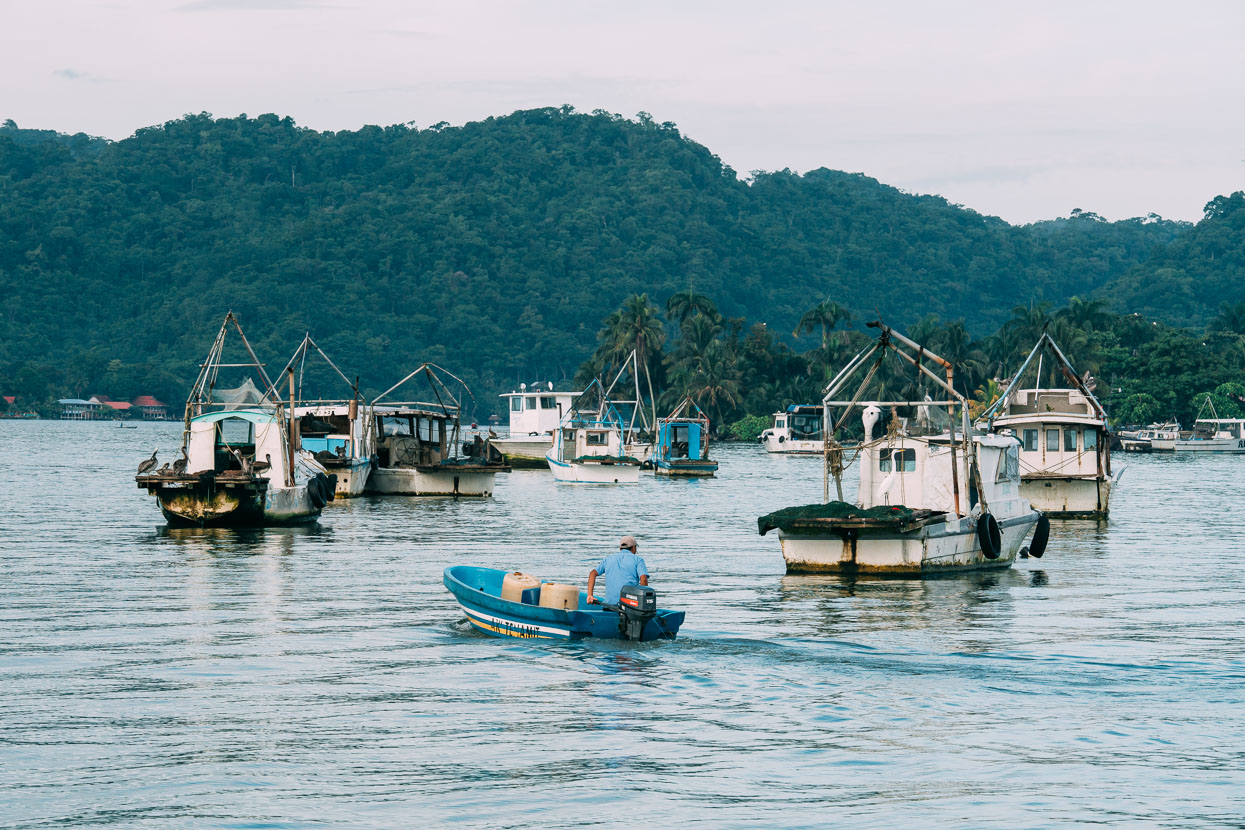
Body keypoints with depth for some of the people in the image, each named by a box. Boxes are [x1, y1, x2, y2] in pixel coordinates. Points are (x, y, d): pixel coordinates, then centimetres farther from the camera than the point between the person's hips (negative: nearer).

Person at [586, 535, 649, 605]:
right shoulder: (637, 559, 8)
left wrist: (590, 595, -1)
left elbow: (592, 573, 5)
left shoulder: (608, 559, 18)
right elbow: (643, 579, -8)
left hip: (610, 602, 3)